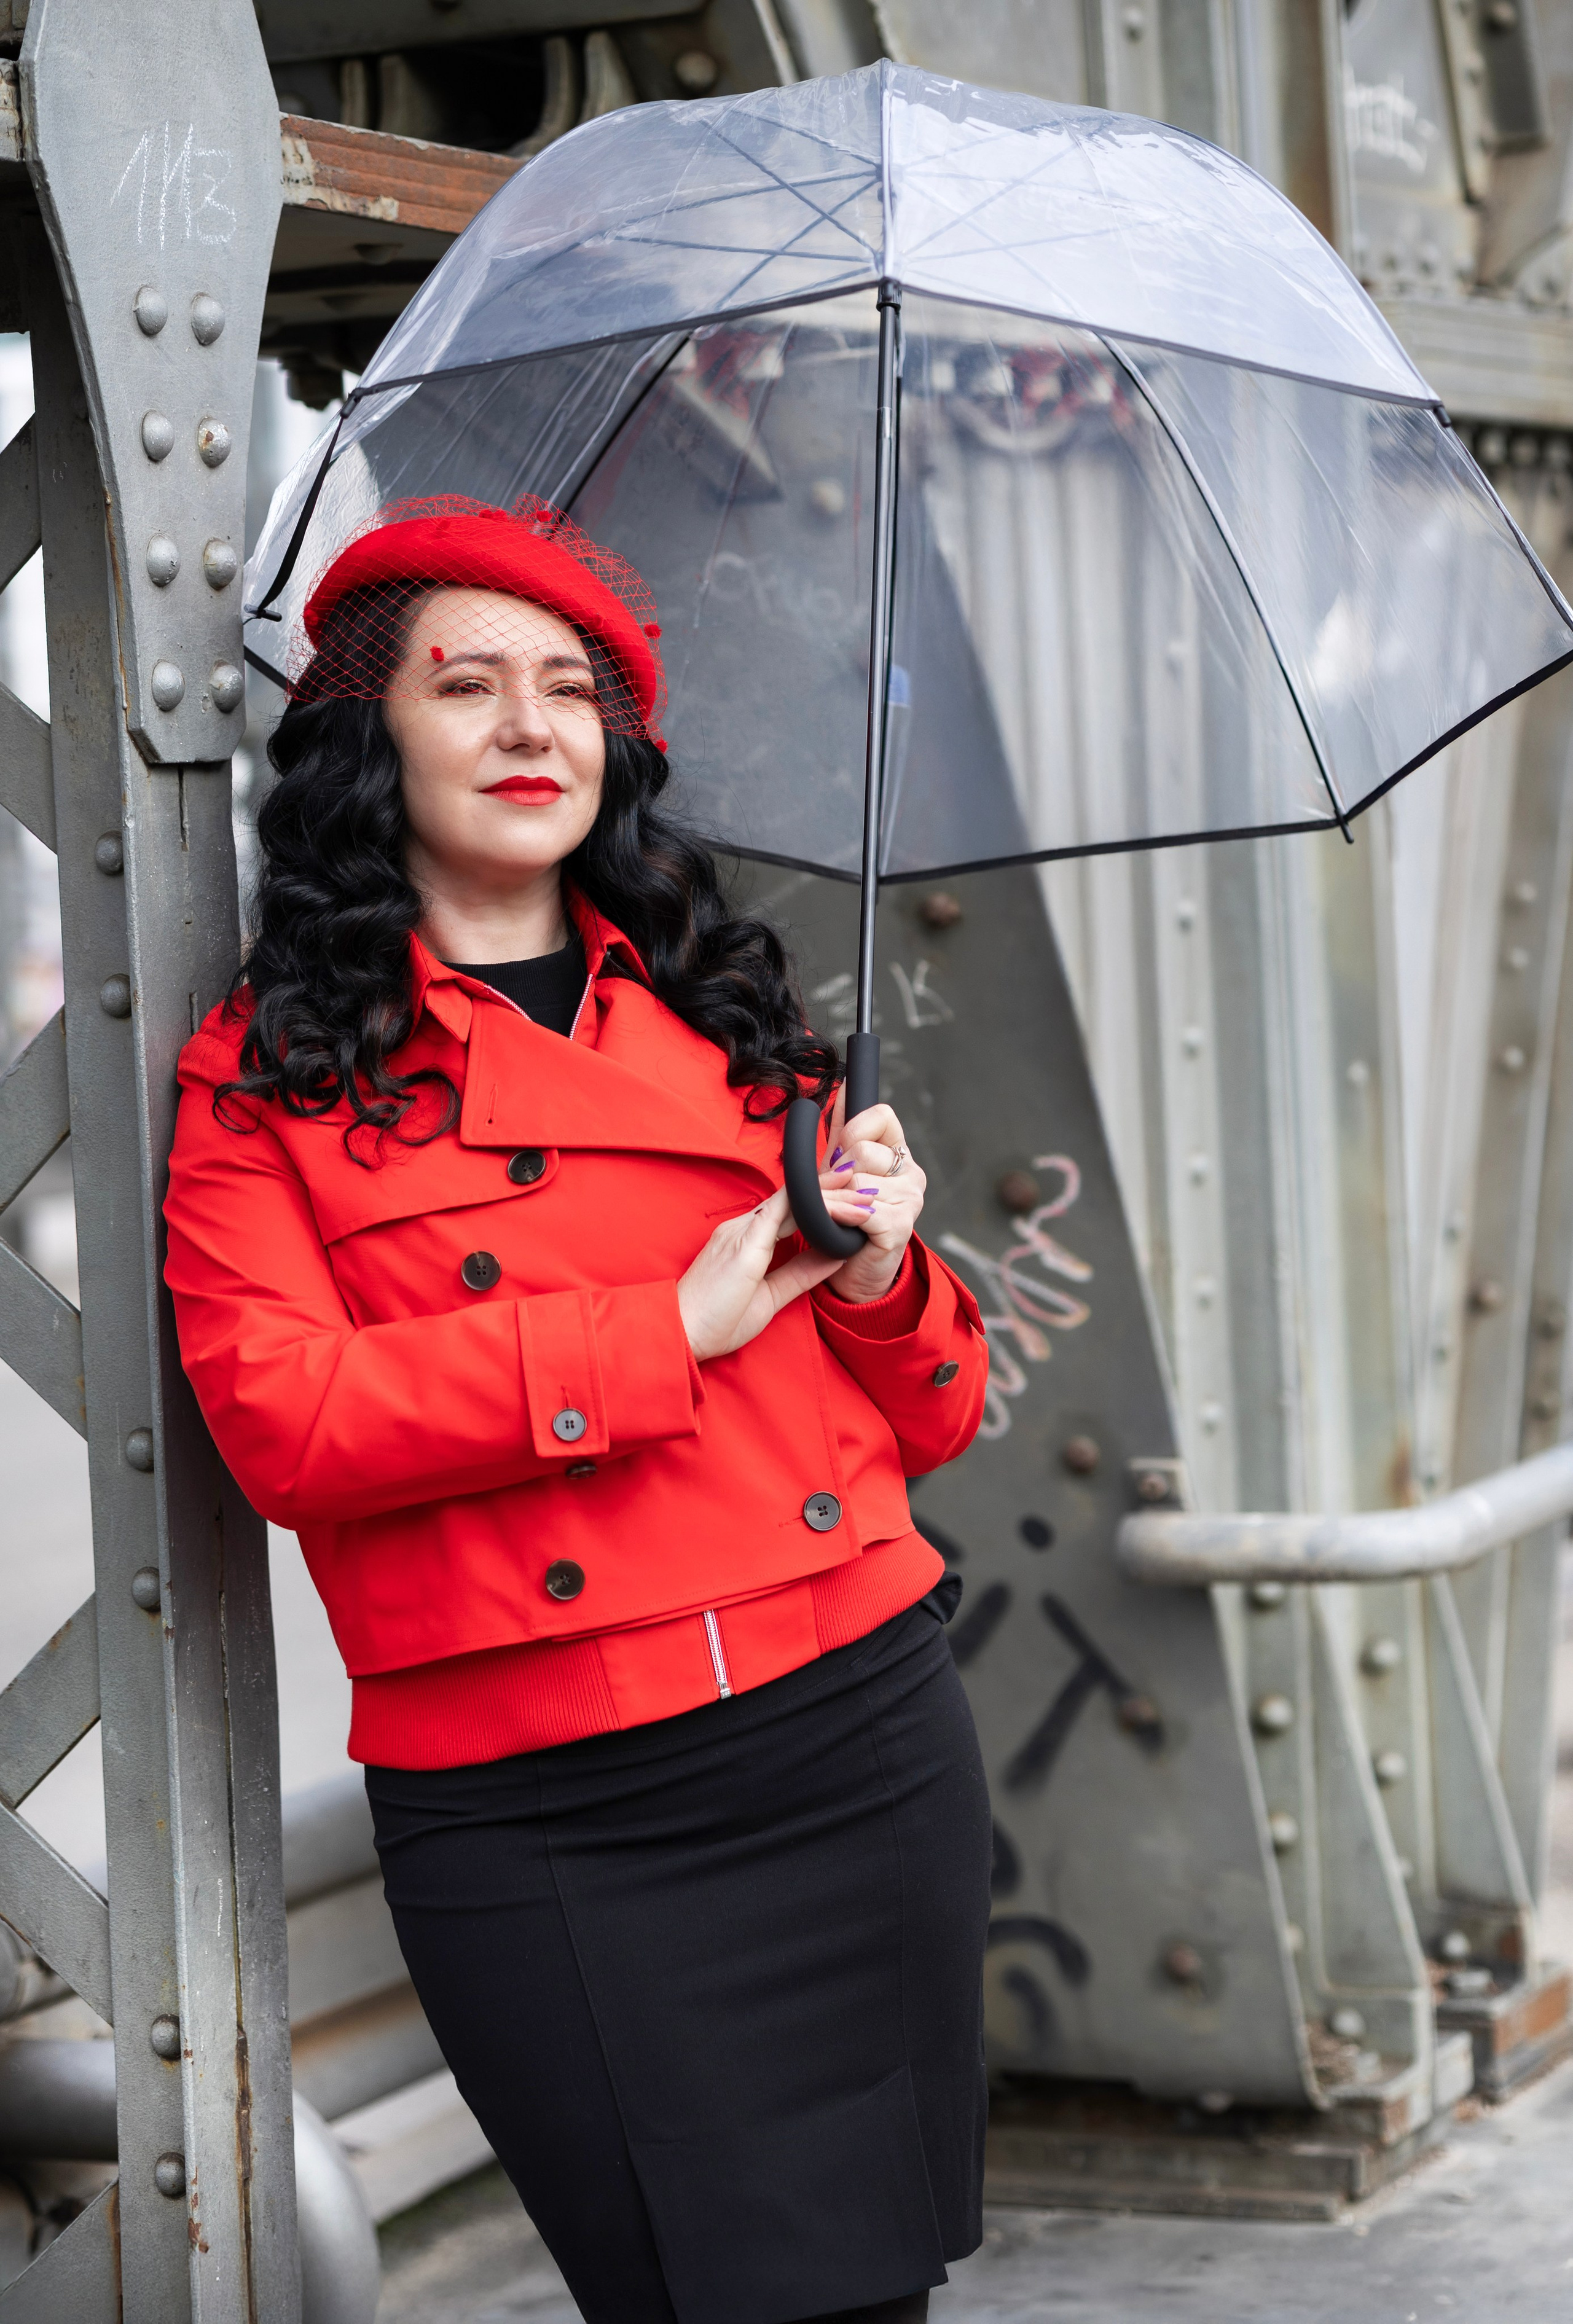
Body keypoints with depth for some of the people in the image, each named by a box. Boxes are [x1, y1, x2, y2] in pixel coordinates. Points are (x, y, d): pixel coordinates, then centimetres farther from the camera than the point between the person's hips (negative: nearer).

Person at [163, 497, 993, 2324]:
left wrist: (878, 1277, -5)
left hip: (863, 1744, 4)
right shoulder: (268, 1072, 4)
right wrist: (672, 1328, -12)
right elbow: (280, 1422, -12)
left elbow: (929, 1421, 18)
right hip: (535, 1823, -4)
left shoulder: (720, 1018, 15)